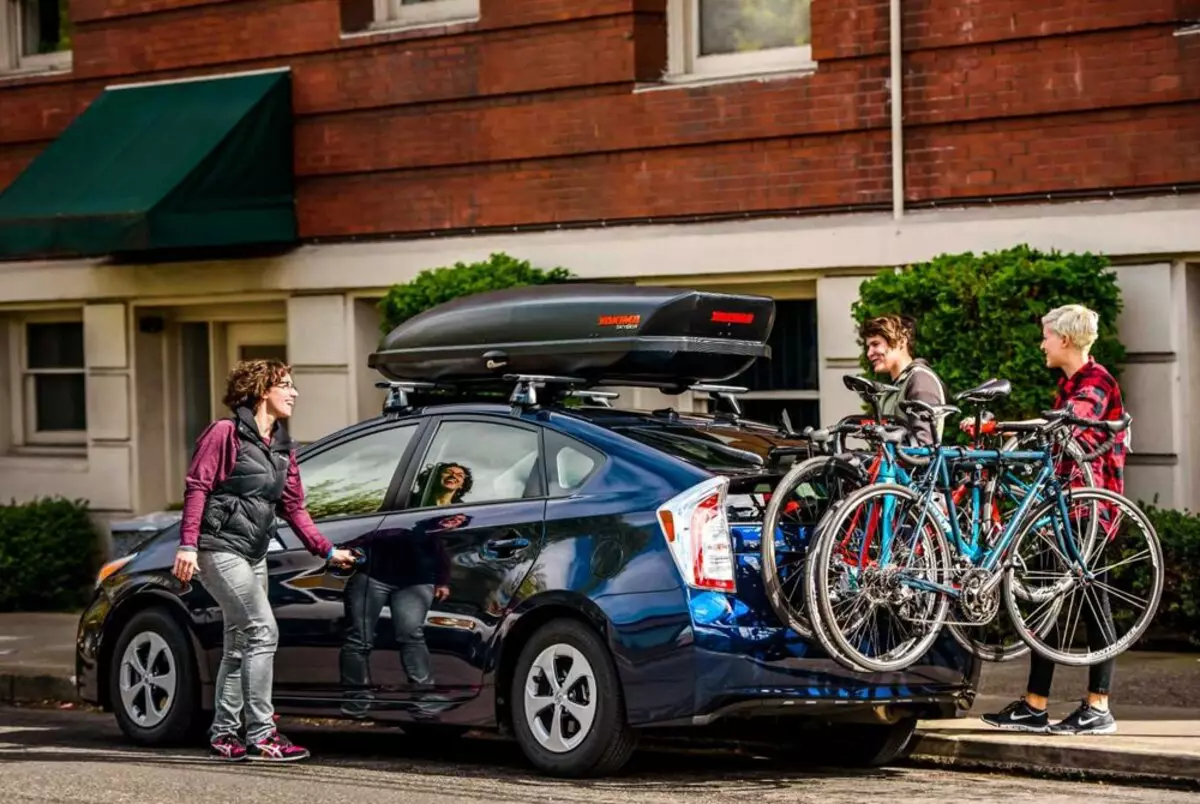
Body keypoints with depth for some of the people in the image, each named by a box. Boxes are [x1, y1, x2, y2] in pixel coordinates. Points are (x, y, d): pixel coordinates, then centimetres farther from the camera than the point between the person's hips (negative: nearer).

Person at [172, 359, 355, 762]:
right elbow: (197, 488, -12)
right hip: (220, 549, -9)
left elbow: (293, 507, 17)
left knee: (240, 645, 12)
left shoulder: (282, 448, 15)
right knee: (262, 631, -16)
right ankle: (261, 733, -14)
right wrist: (188, 544, -20)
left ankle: (224, 733, 21)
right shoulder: (226, 433, -8)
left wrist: (327, 550, 12)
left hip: (253, 555, 9)